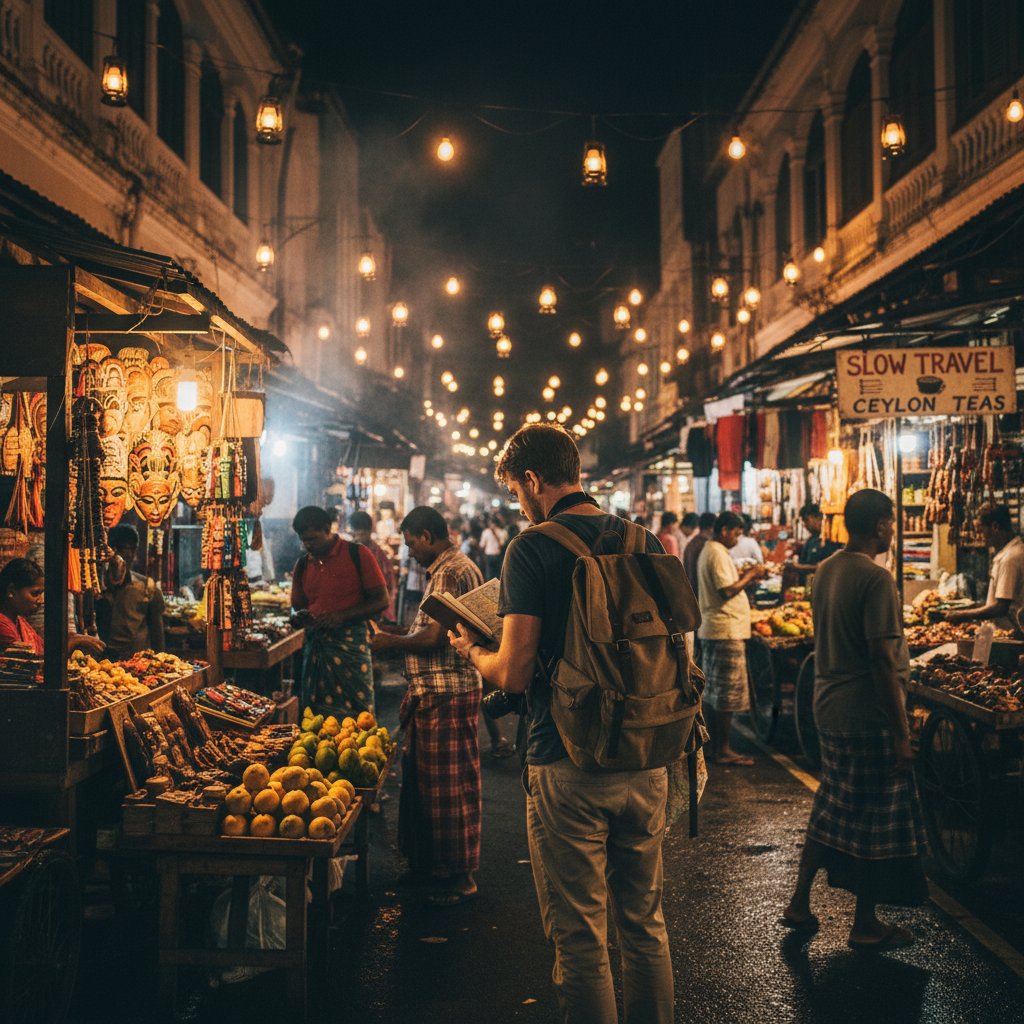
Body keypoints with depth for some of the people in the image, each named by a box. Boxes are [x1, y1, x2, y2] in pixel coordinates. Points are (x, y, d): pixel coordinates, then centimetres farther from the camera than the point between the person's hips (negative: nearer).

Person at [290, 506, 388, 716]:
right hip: (315, 646, 5)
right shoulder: (302, 565, 13)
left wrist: (342, 616, -15)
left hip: (350, 643, -5)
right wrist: (301, 617, -2)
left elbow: (381, 600, -4)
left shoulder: (357, 555, -3)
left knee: (356, 713, -3)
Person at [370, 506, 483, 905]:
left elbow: (434, 638, -21)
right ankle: (427, 862, 28)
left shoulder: (449, 573, -17)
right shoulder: (458, 568, 17)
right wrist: (403, 633, 18)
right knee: (423, 778, 17)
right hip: (435, 692, 11)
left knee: (448, 785, -3)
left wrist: (393, 643, -6)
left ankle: (458, 877, 6)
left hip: (445, 694, -11)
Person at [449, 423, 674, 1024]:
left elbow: (514, 675, -14)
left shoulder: (533, 550, -12)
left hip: (569, 768, -5)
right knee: (645, 924, 20)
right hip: (646, 761, 6)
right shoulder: (646, 543, 4)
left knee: (580, 939, 8)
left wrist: (471, 650, 6)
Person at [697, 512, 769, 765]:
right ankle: (723, 750, -3)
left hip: (712, 629, 11)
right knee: (729, 692, -6)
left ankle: (715, 743, 21)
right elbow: (727, 591, -24)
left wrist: (744, 577, 11)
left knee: (715, 690, 14)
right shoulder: (718, 554, -16)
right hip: (727, 630, -11)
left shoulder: (709, 551, 17)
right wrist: (750, 575, -12)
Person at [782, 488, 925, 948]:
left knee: (831, 810, 19)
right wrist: (901, 733, -17)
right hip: (868, 716, -8)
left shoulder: (824, 571, 8)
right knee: (875, 819, 5)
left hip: (829, 708, 8)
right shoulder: (876, 579, -18)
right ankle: (866, 925, 16)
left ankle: (799, 904, 25)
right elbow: (882, 660, -21)